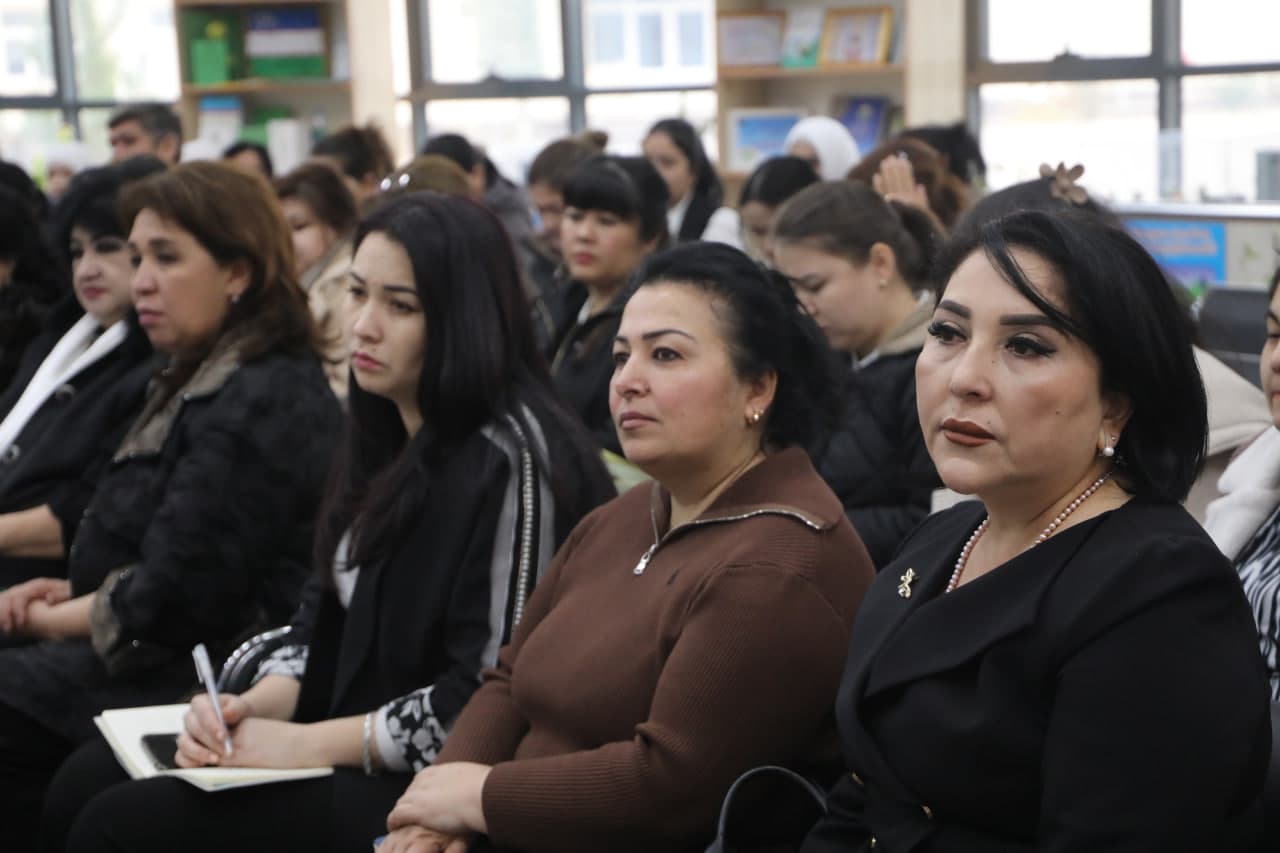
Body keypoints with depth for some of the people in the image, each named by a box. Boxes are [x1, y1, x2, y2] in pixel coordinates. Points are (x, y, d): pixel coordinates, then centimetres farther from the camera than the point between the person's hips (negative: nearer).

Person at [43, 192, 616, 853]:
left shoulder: (509, 460, -17)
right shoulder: (389, 438, 11)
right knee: (84, 783, -2)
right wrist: (255, 704, -5)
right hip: (343, 744, 9)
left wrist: (306, 744, -18)